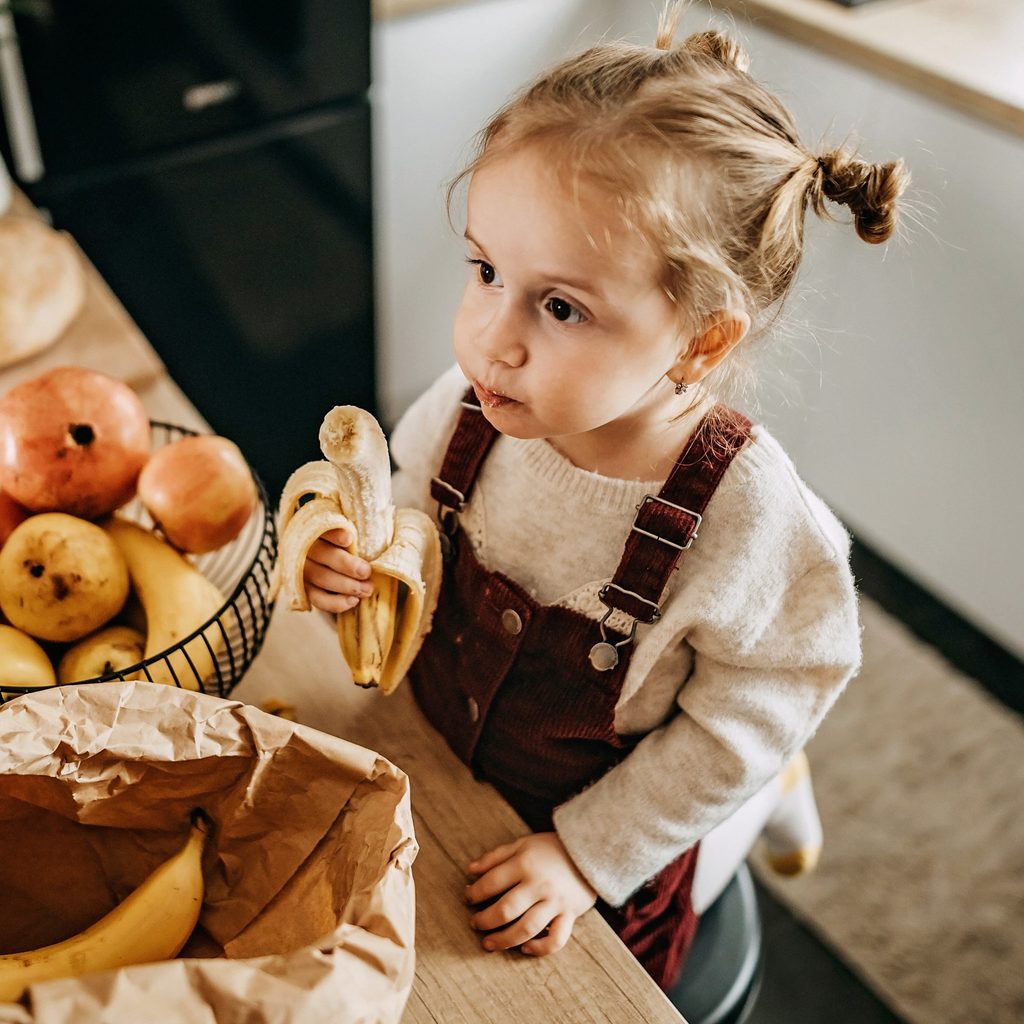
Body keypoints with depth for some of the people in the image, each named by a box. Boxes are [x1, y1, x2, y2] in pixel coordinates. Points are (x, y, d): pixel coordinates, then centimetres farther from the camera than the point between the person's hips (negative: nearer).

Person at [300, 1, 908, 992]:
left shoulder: (745, 521, -31)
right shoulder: (473, 404, -22)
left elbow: (734, 726, -18)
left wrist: (591, 853, -15)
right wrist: (361, 567, -22)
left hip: (611, 840, -4)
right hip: (441, 755, 4)